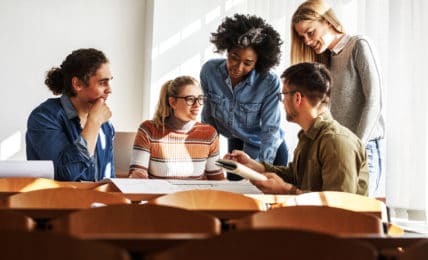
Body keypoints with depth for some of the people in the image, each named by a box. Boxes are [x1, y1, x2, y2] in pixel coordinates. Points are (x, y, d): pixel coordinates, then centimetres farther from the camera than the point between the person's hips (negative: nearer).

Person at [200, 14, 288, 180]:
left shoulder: (270, 83, -28)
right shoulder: (209, 71, -18)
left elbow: (271, 129, -25)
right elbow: (208, 117, -5)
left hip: (268, 151, -3)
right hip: (235, 145, 3)